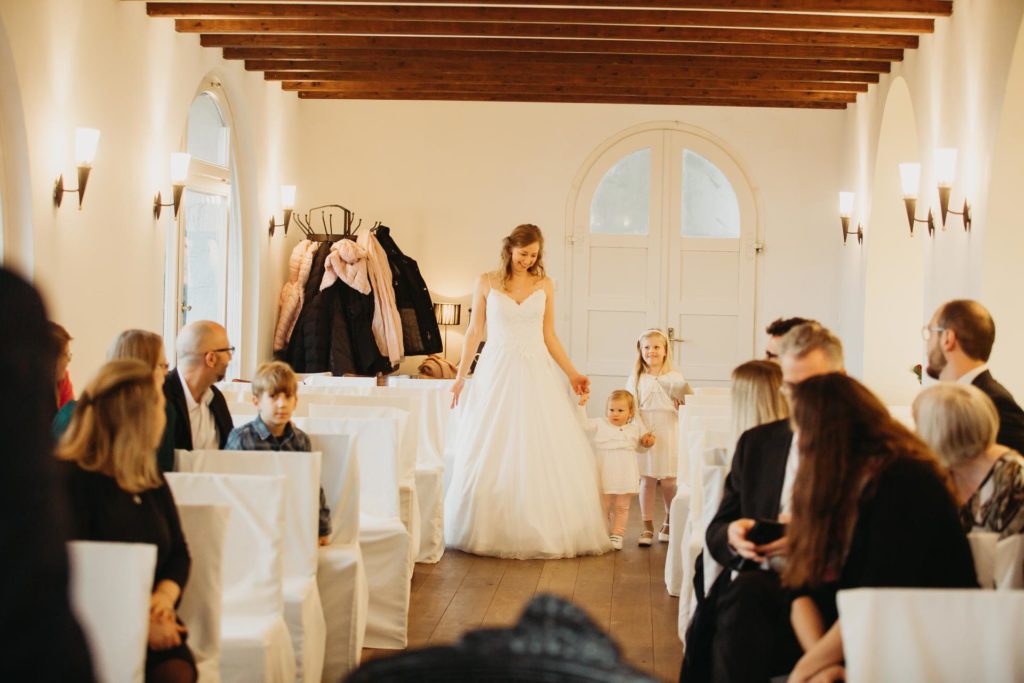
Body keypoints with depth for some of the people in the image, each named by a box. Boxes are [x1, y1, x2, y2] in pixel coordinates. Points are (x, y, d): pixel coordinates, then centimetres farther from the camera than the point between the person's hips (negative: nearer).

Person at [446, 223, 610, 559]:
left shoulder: (544, 286, 6)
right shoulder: (487, 283, 2)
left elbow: (549, 337, 9)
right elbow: (474, 331, 6)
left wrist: (573, 374, 3)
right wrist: (461, 375, 2)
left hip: (536, 373, 1)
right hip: (497, 373, -1)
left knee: (545, 453, -2)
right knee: (492, 454, 1)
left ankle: (545, 530, 7)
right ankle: (492, 530, 10)